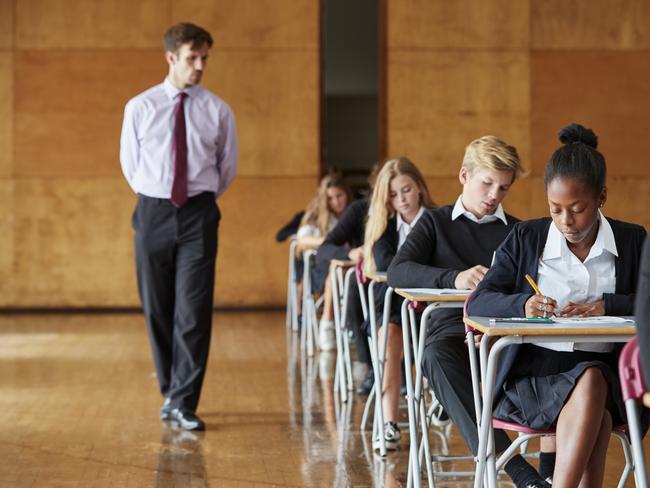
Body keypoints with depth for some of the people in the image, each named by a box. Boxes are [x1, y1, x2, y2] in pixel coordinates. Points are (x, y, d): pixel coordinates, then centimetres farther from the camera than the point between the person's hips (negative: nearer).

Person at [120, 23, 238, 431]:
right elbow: (129, 163, 12)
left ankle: (183, 403, -2)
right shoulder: (140, 107, 2)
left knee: (194, 310, -7)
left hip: (198, 215, -1)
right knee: (157, 309, 7)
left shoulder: (218, 111, 1)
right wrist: (154, 199, 13)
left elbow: (228, 167, 13)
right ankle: (172, 391, 23)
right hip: (153, 213, 1)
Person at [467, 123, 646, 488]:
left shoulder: (632, 242, 11)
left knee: (592, 381, -36)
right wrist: (521, 305, -17)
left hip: (604, 372, 1)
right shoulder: (526, 238, 10)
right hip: (532, 374, -1)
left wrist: (606, 307, -15)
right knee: (592, 406, -33)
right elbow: (478, 303, 4)